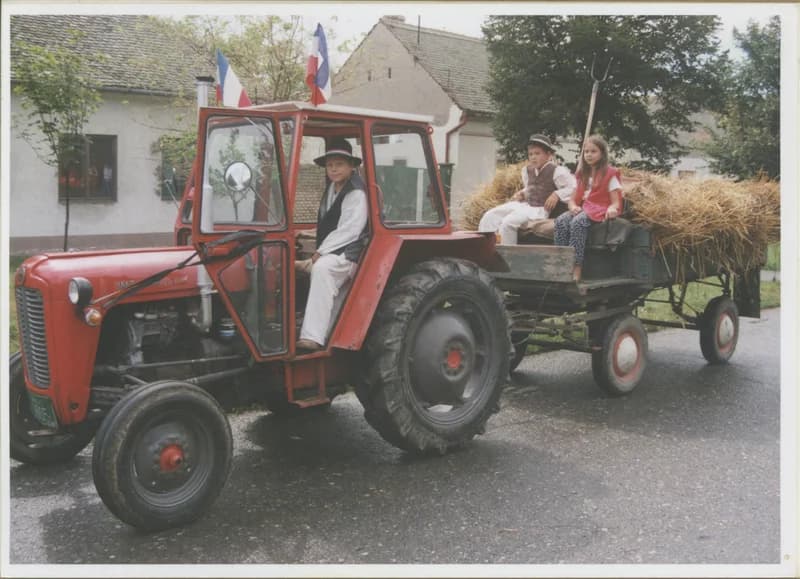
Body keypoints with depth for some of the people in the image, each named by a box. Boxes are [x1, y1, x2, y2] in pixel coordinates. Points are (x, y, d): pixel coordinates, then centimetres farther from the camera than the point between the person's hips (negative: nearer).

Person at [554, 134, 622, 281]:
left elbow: (616, 202, -2)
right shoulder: (582, 174, 23)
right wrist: (573, 206, -7)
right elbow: (574, 199, 18)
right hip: (582, 209, 6)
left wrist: (612, 208, -27)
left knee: (577, 222, -36)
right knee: (561, 221, -27)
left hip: (600, 210, -5)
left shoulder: (610, 173, 5)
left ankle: (576, 267, -41)